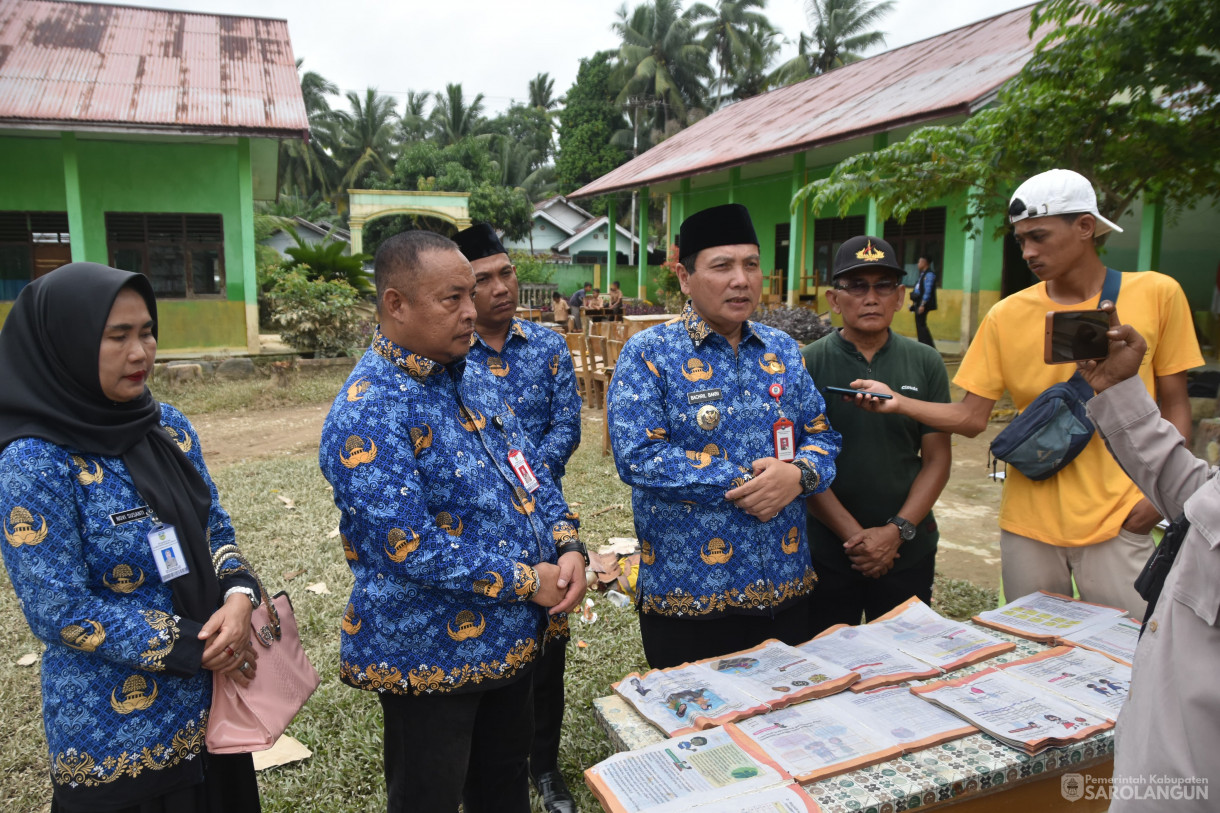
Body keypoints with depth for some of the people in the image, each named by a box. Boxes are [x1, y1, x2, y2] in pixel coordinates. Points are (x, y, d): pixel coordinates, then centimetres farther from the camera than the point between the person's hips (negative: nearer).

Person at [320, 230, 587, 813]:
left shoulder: (474, 378, 3)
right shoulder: (369, 412, -23)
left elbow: (531, 472, 8)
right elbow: (407, 547, -27)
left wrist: (568, 547, -9)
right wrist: (526, 581, -20)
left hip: (511, 640, 8)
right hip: (429, 657, -7)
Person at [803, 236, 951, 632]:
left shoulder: (925, 363, 3)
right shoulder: (808, 364, -5)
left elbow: (937, 459, 1)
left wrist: (897, 531, -10)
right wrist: (853, 534, -14)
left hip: (908, 551, 2)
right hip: (827, 551, -2)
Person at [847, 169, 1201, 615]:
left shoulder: (1156, 294, -2)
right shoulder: (1007, 316, 0)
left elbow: (1174, 405, 4)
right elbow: (971, 417, -1)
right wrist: (899, 403, -17)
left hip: (1116, 522, -1)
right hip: (1029, 523, 2)